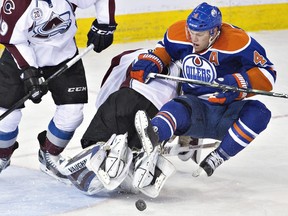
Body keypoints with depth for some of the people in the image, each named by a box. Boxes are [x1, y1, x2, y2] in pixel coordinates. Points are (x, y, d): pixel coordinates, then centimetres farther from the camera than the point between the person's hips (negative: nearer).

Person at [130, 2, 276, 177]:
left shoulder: (237, 41, -18)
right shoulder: (179, 33, -5)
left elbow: (268, 74, -17)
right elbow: (164, 49, 16)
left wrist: (238, 82, -33)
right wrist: (150, 63, -5)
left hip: (228, 112, -1)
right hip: (196, 107, 1)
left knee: (258, 113, -31)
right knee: (176, 108, -33)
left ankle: (217, 157, -31)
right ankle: (153, 134, -69)